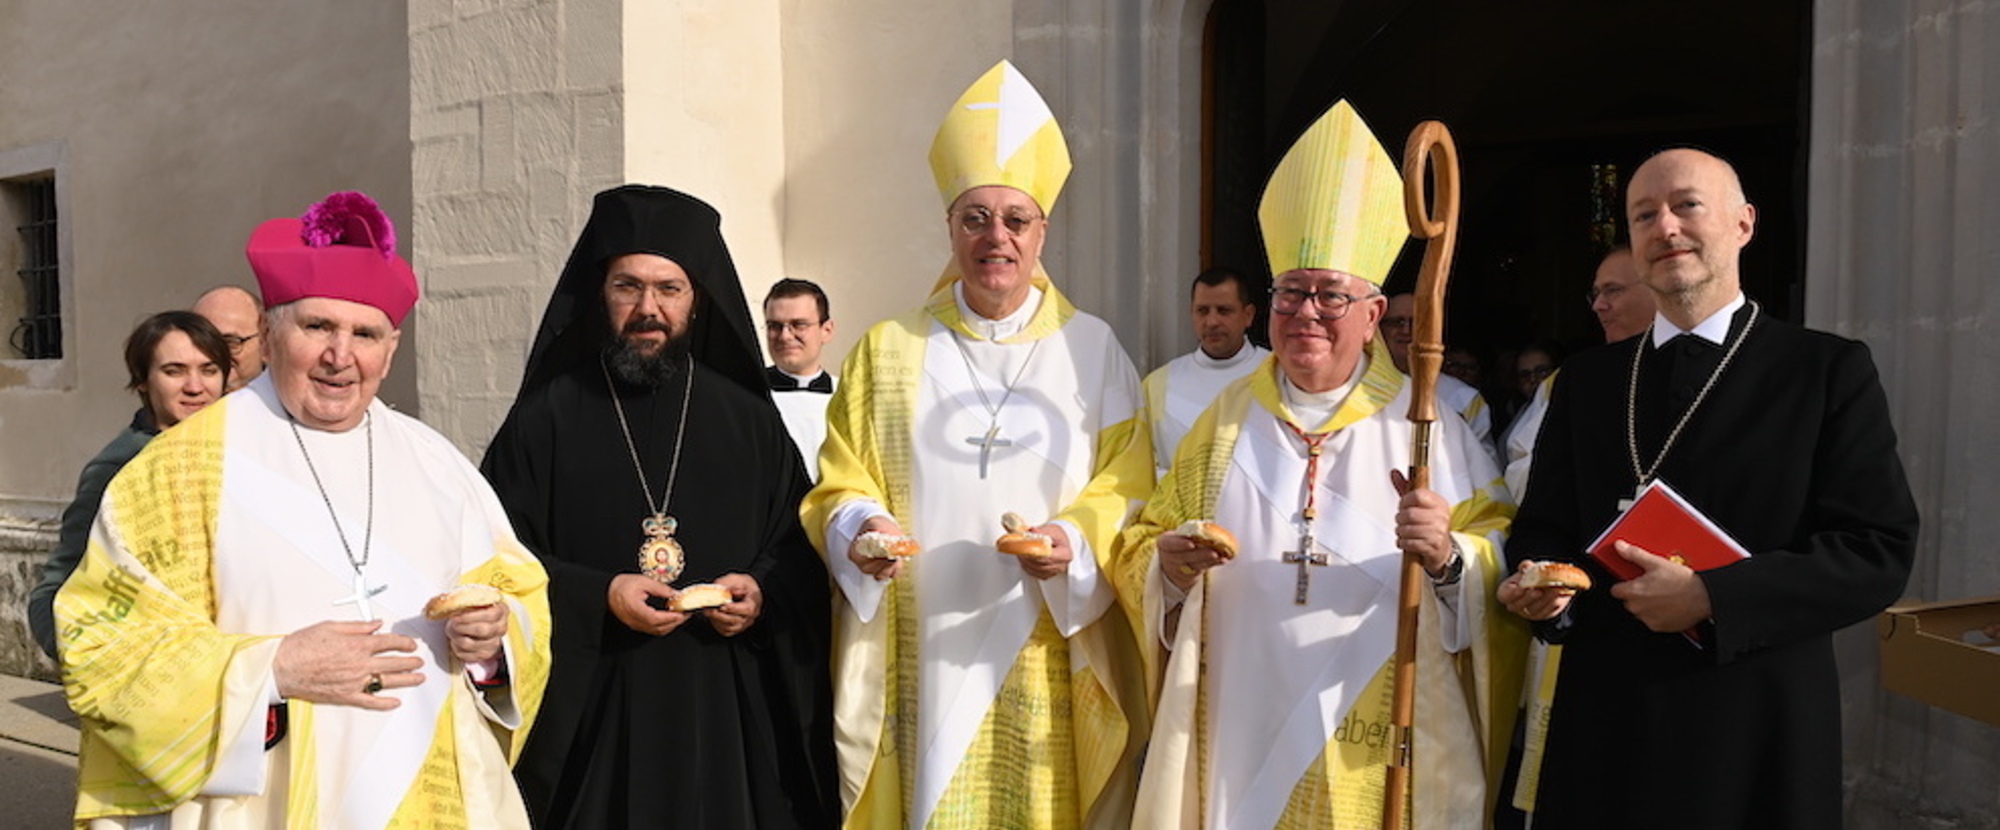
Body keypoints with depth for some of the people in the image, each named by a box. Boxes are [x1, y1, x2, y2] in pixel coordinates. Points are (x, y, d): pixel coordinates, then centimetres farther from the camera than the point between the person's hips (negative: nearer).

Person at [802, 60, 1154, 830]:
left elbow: (1128, 493, 2)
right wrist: (861, 528, -14)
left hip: (1051, 670, 0)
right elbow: (838, 488, 7)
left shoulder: (1093, 349, 4)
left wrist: (1076, 543, -17)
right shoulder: (888, 351, 6)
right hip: (925, 663, 1)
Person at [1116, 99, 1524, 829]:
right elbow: (1144, 545, 7)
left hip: (1382, 746, -2)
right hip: (1243, 735, 2)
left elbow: (1503, 554, -5)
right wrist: (1169, 563, -14)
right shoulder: (1228, 418, 7)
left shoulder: (1429, 419, -1)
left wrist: (1448, 557, -25)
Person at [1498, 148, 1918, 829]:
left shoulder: (1829, 370, -1)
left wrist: (1711, 598, -18)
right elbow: (1543, 529, 11)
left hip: (1758, 739, -3)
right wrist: (1542, 585, -11)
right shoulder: (1585, 379, 9)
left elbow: (1879, 550, -8)